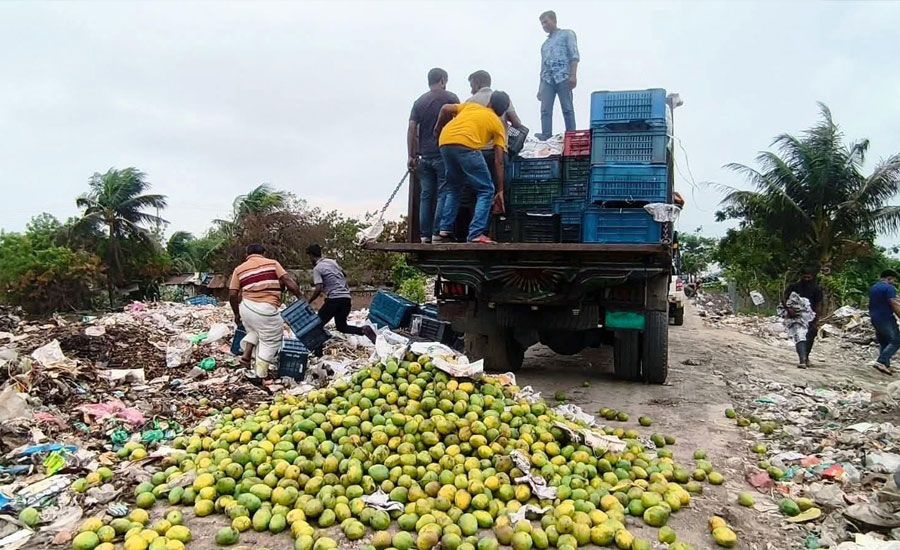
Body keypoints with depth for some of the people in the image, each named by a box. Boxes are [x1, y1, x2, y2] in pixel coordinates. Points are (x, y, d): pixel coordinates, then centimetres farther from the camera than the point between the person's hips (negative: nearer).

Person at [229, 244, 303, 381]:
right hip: (265, 309, -5)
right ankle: (258, 375, 11)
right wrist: (301, 297, -3)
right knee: (270, 342, 9)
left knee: (254, 332, 33)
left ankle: (246, 356, 22)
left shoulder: (239, 269, 13)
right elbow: (288, 281, -5)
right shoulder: (272, 263, 6)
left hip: (246, 307, 5)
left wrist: (237, 313, 19)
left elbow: (232, 294, 8)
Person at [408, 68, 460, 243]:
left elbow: (411, 129, 7)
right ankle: (438, 233, -6)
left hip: (424, 155, 4)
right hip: (444, 153, -4)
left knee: (425, 195, 6)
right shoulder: (451, 98, 1)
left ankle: (425, 235, 5)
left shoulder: (419, 102, 12)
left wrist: (411, 156, 9)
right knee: (443, 194, -2)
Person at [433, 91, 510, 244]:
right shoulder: (498, 125, 18)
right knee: (486, 190, 4)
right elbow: (498, 161, 12)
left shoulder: (471, 106, 29)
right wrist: (500, 191, 15)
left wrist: (438, 128, 33)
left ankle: (445, 231, 16)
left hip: (444, 143, 5)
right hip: (465, 145, -5)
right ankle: (476, 234, -8)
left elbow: (445, 109, 16)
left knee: (454, 189, 23)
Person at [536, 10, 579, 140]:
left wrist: (573, 75, -14)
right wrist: (540, 87, 19)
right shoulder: (545, 44, 31)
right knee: (545, 110, -10)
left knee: (567, 109, -9)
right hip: (547, 80, 5)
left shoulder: (567, 34, 14)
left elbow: (574, 55, 1)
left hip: (563, 77, -5)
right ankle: (546, 137, -15)